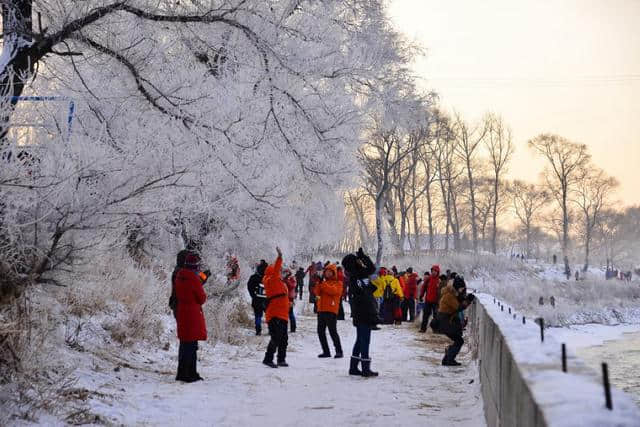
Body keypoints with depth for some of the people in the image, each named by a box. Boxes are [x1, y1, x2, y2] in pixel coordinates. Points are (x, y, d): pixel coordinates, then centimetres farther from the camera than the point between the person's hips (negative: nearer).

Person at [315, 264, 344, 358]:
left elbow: (333, 291, -19)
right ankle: (326, 351, 15)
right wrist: (319, 283, -8)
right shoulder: (324, 282, 19)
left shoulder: (338, 283, 1)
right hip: (321, 309, 7)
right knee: (321, 331, 7)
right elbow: (317, 293, 6)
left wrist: (323, 283, -19)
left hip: (331, 310, -7)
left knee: (332, 331, -11)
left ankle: (339, 351, -5)